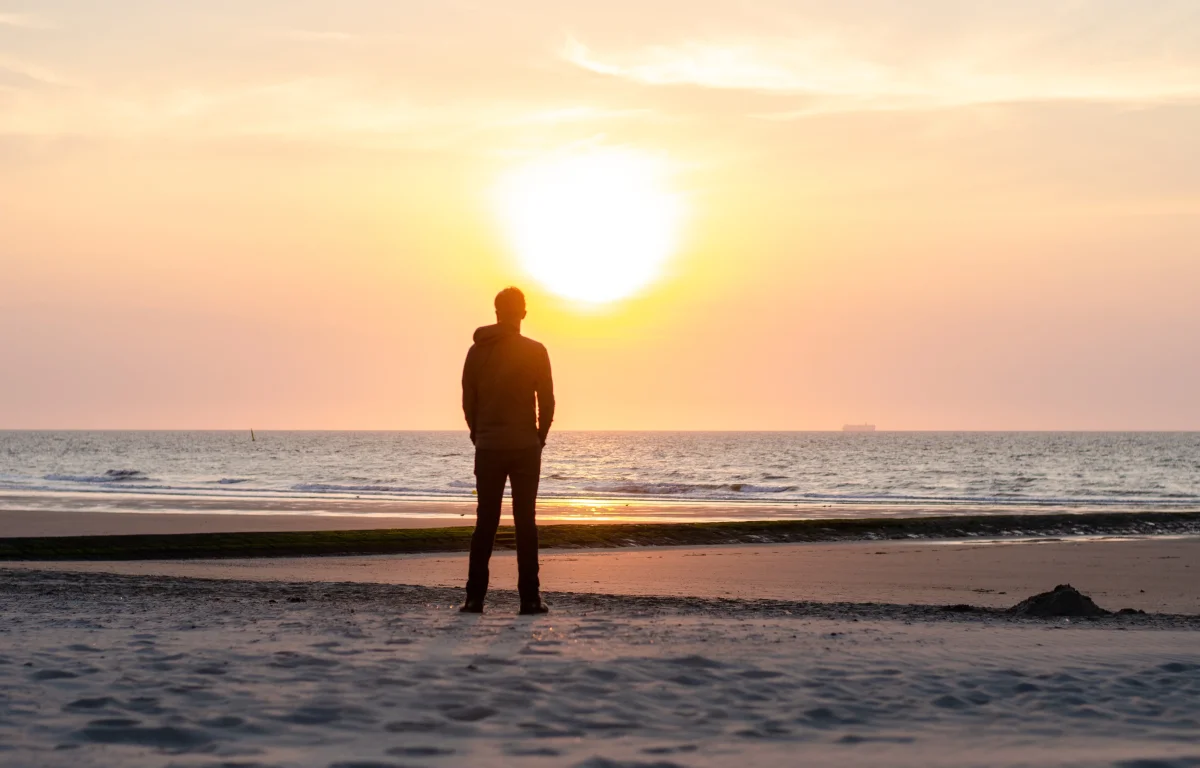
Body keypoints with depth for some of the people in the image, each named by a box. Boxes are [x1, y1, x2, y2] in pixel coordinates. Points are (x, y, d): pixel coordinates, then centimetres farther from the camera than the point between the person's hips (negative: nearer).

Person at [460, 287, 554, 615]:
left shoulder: (478, 351, 2)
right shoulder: (535, 351, -5)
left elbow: (468, 400, 4)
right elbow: (547, 401, -4)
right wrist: (540, 437, 10)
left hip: (488, 448, 2)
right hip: (525, 447, -2)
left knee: (485, 521, 6)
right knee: (525, 522, 1)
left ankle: (475, 597, 1)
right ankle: (529, 598, -1)